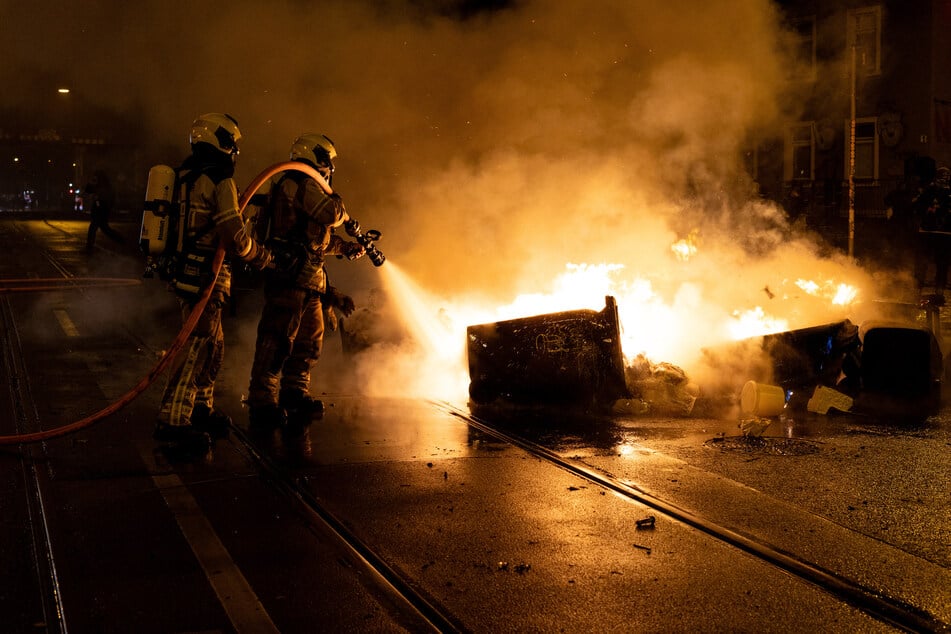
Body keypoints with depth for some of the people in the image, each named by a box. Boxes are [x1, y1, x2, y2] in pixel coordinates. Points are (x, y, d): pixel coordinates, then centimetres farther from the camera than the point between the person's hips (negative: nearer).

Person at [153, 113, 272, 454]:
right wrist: (262, 257, -2)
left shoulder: (184, 176, 15)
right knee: (197, 346, -9)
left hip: (184, 270, 10)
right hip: (204, 277, -10)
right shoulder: (220, 182, -14)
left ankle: (201, 408, 29)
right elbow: (234, 235, -18)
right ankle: (173, 420, -11)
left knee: (213, 345, 19)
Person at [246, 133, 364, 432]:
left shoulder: (302, 187, 26)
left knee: (309, 340, 15)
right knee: (277, 339, -11)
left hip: (308, 283, 11)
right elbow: (330, 214, -20)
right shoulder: (301, 183, -8)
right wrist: (340, 208, 2)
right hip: (291, 276, -11)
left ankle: (295, 396, 22)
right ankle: (262, 404, -11)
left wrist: (346, 246, 34)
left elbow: (317, 238, 32)